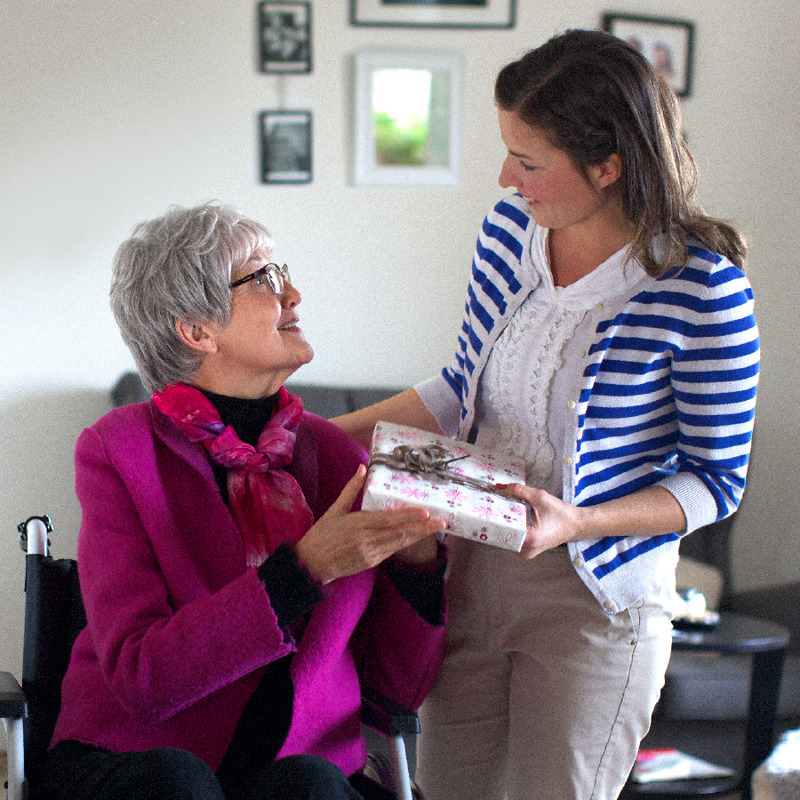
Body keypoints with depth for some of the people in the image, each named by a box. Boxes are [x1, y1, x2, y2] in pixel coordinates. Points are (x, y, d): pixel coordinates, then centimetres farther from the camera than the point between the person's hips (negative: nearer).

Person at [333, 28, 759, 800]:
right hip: (470, 565, 6)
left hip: (593, 596, -5)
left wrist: (577, 522, -25)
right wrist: (332, 433, 5)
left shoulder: (702, 288, -19)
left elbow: (715, 479, -12)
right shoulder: (510, 226, -1)